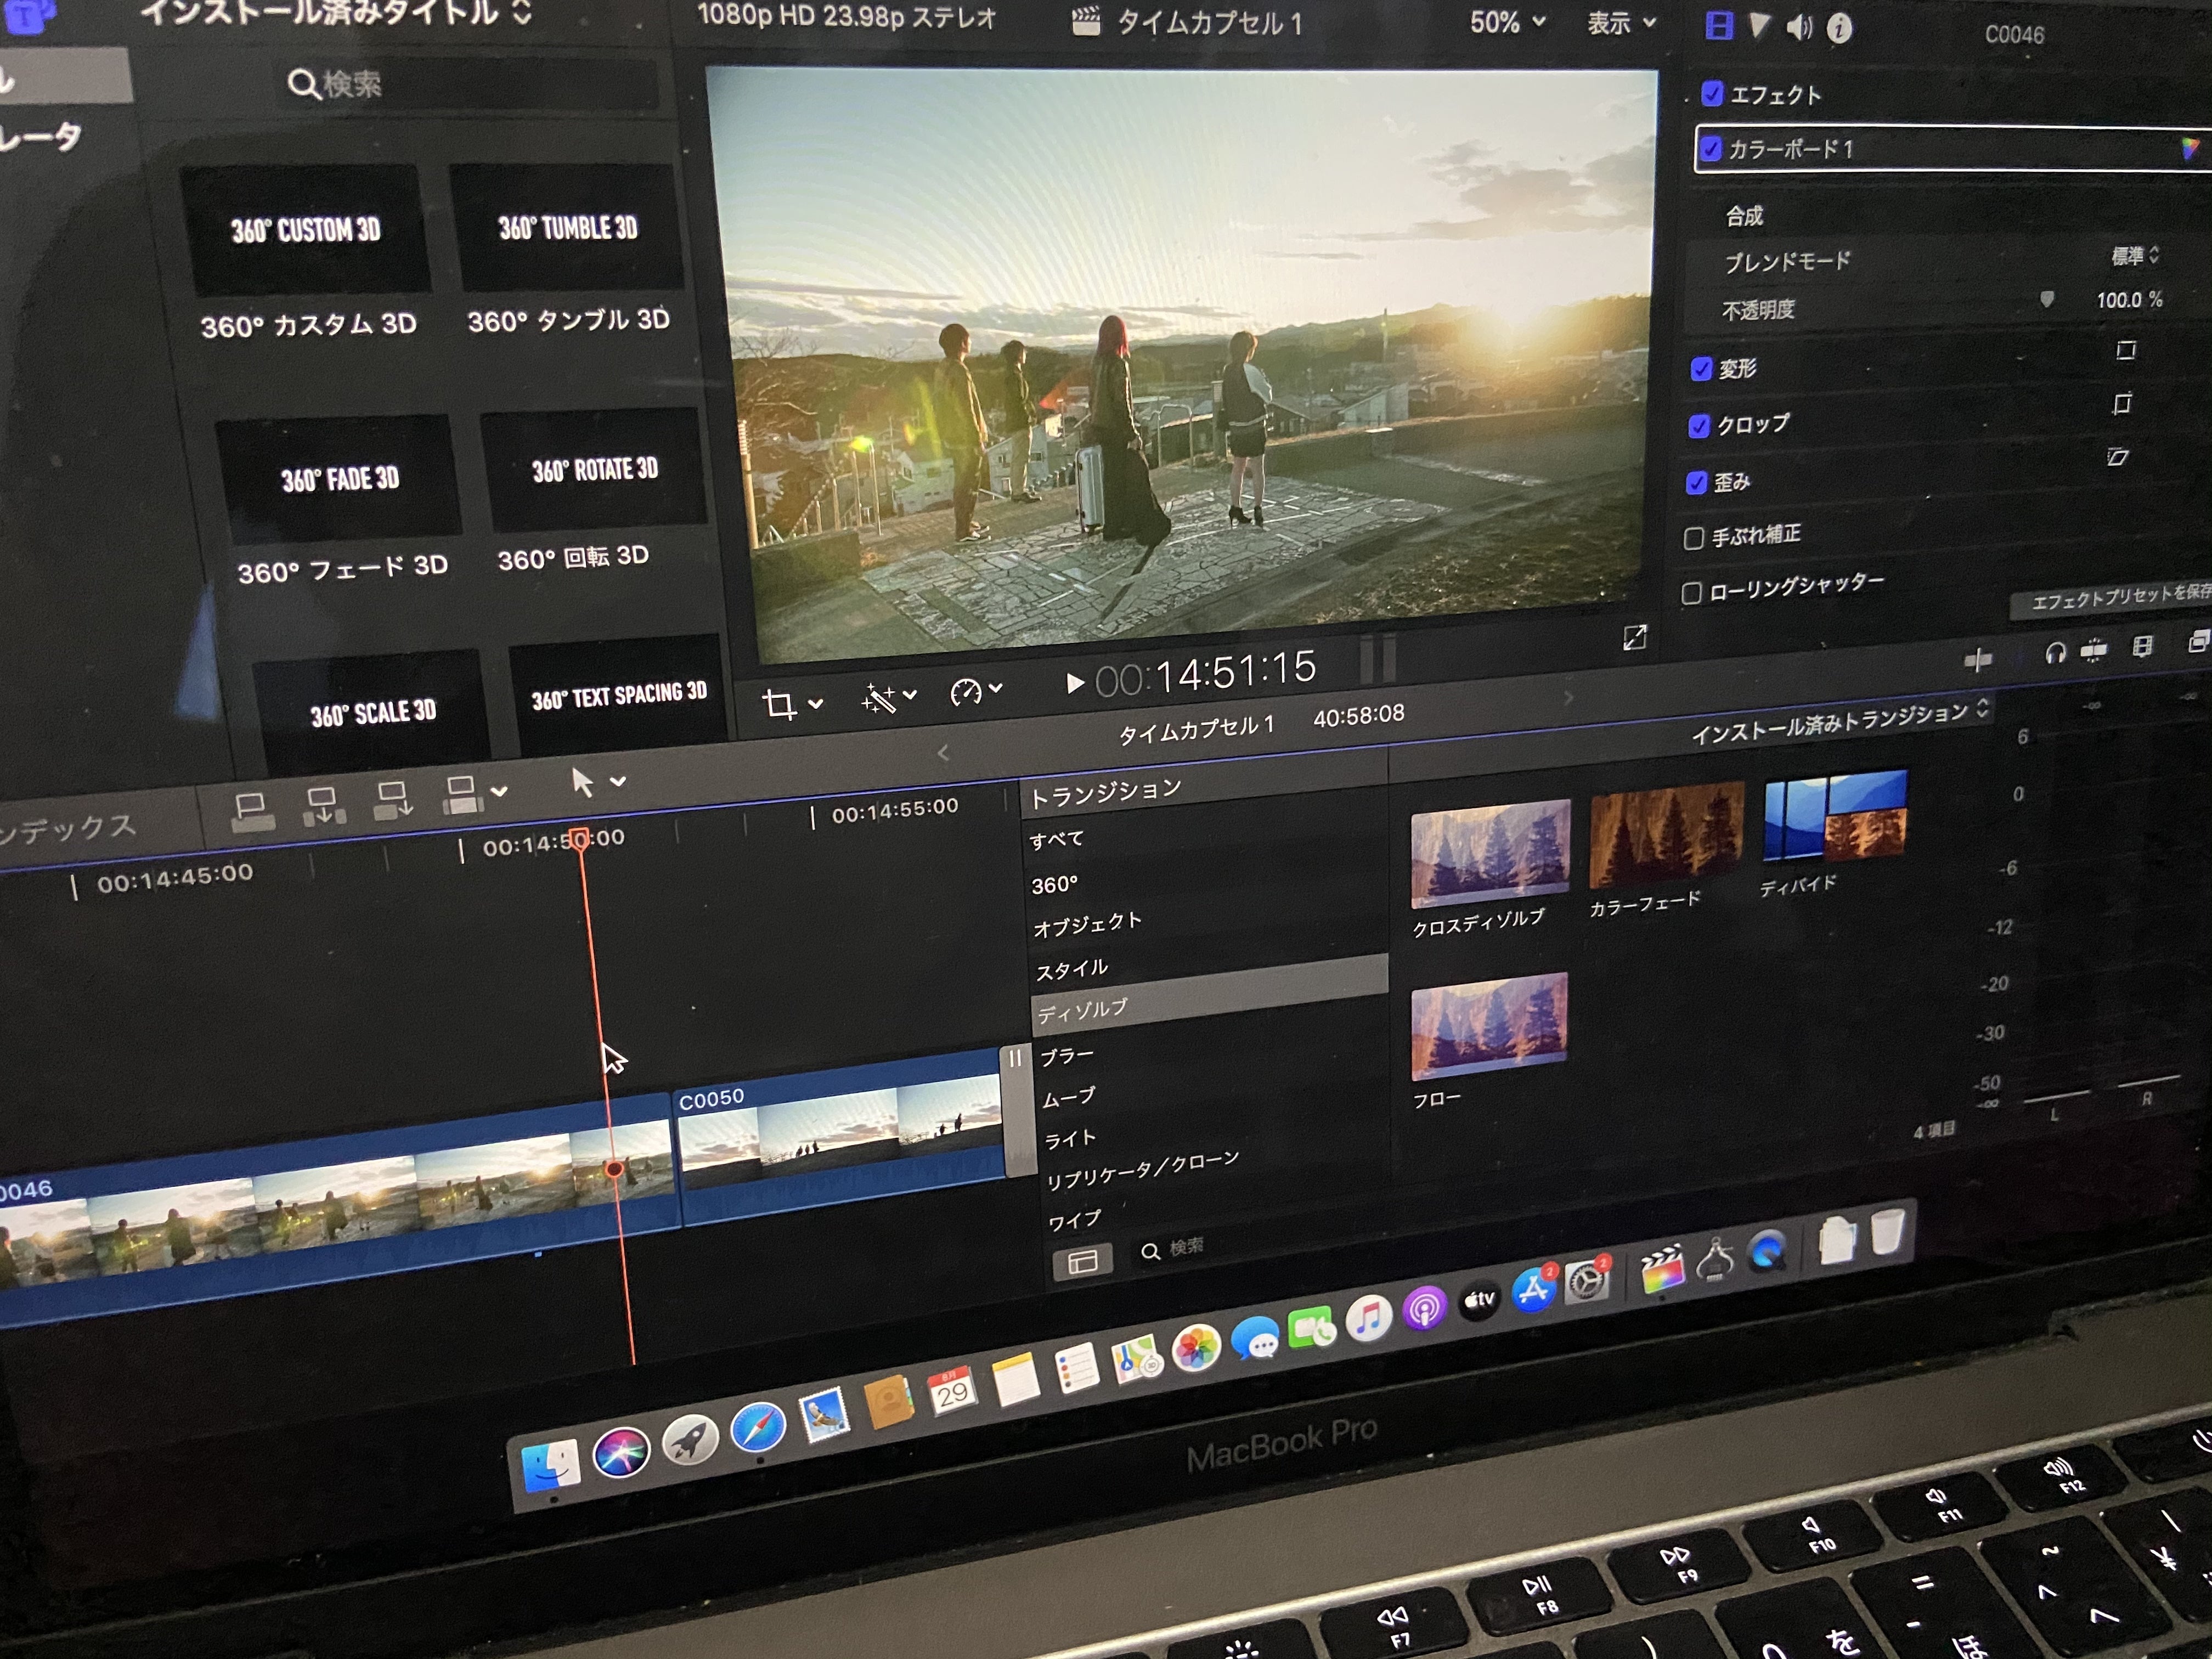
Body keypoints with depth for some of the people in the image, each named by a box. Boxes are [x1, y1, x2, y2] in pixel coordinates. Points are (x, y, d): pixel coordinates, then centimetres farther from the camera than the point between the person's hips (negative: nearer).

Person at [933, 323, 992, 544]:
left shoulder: (942, 369, 9)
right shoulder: (959, 372, -21)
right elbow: (967, 410, -22)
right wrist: (978, 439, -17)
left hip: (951, 436, 10)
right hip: (966, 437, -10)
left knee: (964, 482, 18)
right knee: (968, 484, -3)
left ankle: (966, 523, 27)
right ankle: (964, 531, 1)